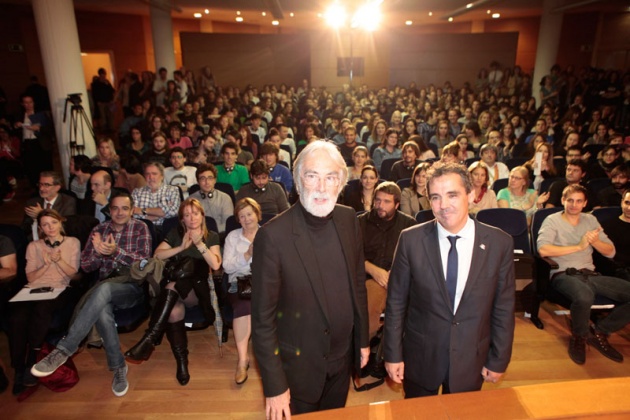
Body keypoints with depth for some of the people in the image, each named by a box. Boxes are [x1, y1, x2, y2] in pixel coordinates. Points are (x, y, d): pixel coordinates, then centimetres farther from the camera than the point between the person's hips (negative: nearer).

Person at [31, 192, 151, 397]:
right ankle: (118, 367, -19)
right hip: (105, 286, 3)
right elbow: (85, 266, 11)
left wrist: (116, 251, -20)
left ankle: (64, 349, -28)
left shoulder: (140, 228, 5)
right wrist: (97, 251, -12)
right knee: (101, 311, -34)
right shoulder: (99, 230, 15)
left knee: (103, 289, -37)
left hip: (132, 285, -3)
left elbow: (144, 262, -6)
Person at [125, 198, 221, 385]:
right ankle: (182, 362, -25)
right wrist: (181, 247, -9)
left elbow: (216, 265, -5)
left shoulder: (211, 236, 10)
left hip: (197, 289, -1)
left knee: (173, 287, -35)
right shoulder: (175, 233, 15)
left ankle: (149, 339, -35)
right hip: (172, 286, 1)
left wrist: (199, 244, -12)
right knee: (175, 311, -34)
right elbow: (157, 255, 1)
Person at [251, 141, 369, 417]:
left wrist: (362, 339, 10)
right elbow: (263, 317, -17)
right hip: (298, 366, -4)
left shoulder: (348, 220, -7)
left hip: (342, 360, 5)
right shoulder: (273, 235, -23)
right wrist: (274, 386, -13)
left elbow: (358, 283, 5)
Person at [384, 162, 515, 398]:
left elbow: (504, 307, -2)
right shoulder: (411, 240, -14)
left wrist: (499, 360, 2)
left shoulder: (500, 243, -11)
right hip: (419, 358, 0)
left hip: (471, 361, 1)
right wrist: (393, 354, -4)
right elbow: (396, 301, -7)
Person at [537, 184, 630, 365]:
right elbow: (543, 249, -18)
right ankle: (579, 337, -5)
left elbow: (610, 252, 15)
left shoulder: (590, 220, 18)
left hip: (589, 274, 6)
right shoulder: (553, 220, 0)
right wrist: (579, 246, -13)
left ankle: (599, 332, 5)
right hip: (563, 274, -6)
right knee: (584, 296, -39)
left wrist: (595, 241, -7)